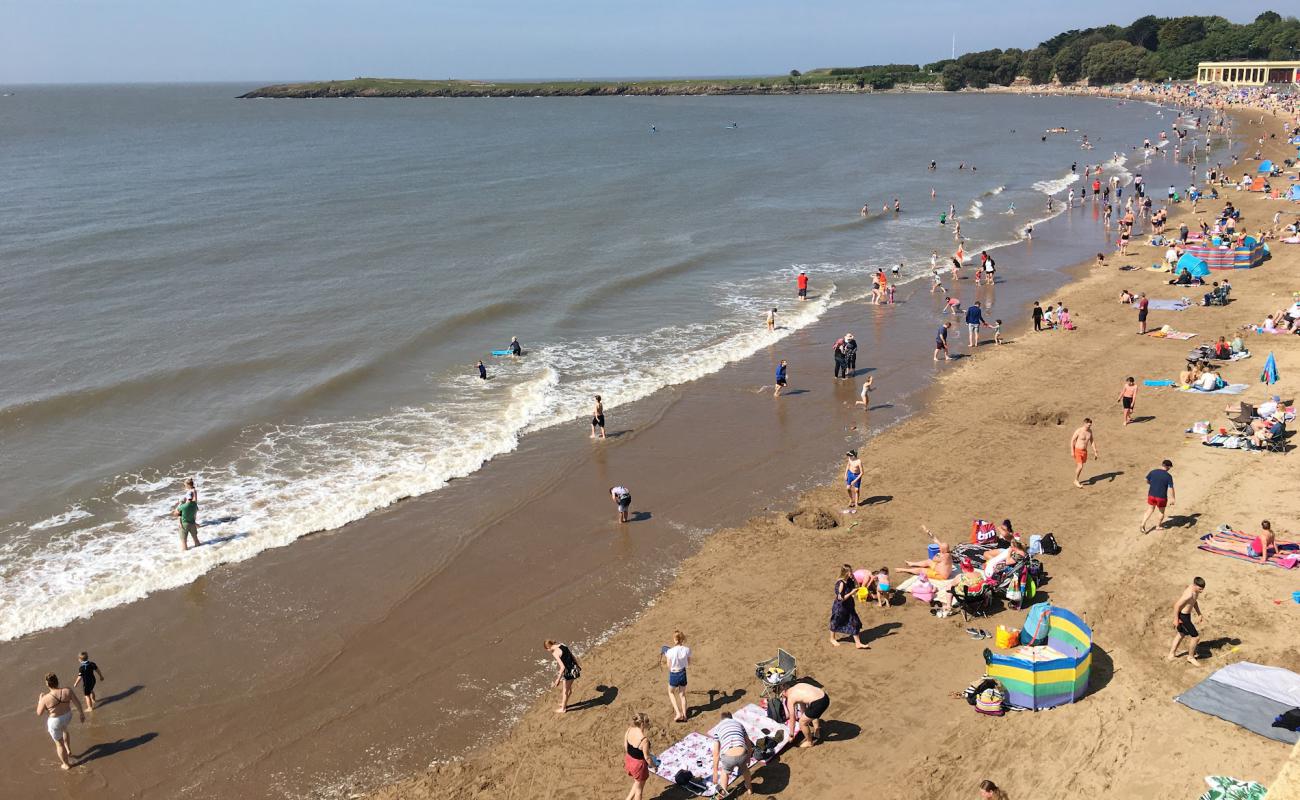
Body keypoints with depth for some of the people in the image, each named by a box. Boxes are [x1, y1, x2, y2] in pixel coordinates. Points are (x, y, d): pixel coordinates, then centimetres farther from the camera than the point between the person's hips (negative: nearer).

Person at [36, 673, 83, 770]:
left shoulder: (45, 699, -27)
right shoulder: (68, 691, -21)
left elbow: (39, 713, -12)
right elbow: (77, 703, -10)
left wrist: (40, 699, 0)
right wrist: (81, 713, 7)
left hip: (55, 722, -3)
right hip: (67, 716, 4)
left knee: (59, 743, 19)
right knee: (64, 729, 38)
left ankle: (66, 764, 36)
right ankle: (69, 751, 46)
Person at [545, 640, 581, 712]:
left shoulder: (555, 653, -21)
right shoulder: (563, 645, 2)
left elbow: (562, 667, -25)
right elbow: (573, 657, 11)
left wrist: (558, 679, -20)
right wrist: (578, 665, 27)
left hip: (567, 672, -8)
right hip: (573, 670, 8)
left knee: (564, 691, 16)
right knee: (569, 689, 28)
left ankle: (563, 708, 36)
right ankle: (564, 704, 50)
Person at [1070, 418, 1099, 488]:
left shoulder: (1090, 431, 0)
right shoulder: (1078, 431, -17)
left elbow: (1092, 441, 9)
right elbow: (1072, 440, -11)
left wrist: (1095, 452, 4)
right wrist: (1072, 452, -15)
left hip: (1084, 451, 6)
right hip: (1077, 451, -6)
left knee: (1080, 466, 13)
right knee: (1080, 466, -13)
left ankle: (1076, 480, 29)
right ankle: (1076, 481, 6)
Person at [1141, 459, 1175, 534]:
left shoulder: (1152, 472, -3)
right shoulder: (1168, 476, -14)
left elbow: (1147, 481, 13)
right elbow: (1170, 489, -16)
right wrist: (1172, 499, -9)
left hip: (1151, 495, 3)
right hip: (1162, 497, -3)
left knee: (1149, 510, 15)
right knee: (1162, 512, 22)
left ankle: (1142, 524, 0)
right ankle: (1158, 526, 34)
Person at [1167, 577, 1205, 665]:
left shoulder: (1196, 590, -3)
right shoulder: (1189, 594, -32)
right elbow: (1177, 605, -27)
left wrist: (1199, 613, 13)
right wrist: (1176, 619, -20)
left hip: (1186, 615, 10)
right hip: (1183, 617, -10)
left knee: (1181, 634, 26)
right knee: (1196, 637, -2)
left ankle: (1171, 655, 41)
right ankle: (1191, 657, 20)